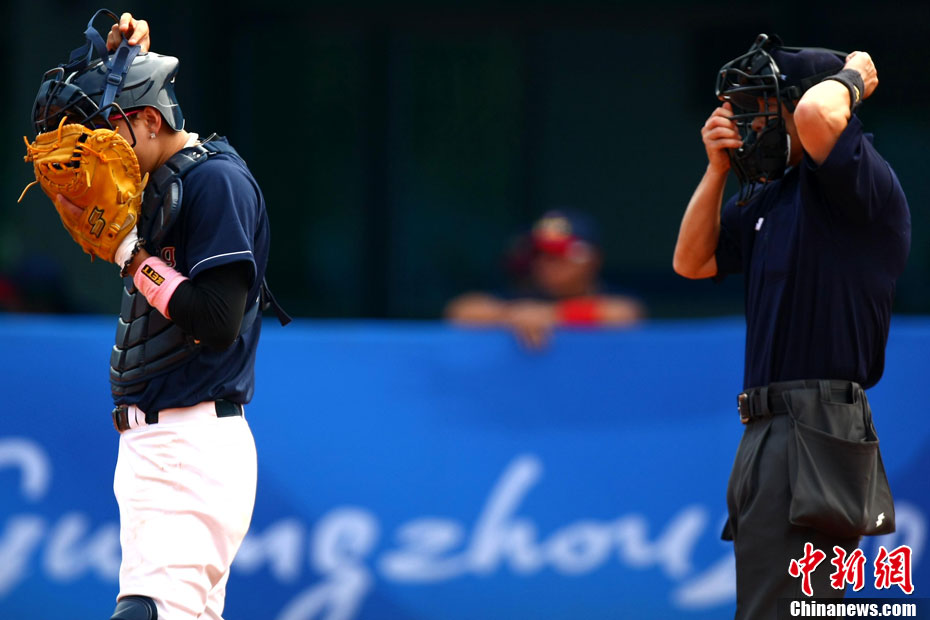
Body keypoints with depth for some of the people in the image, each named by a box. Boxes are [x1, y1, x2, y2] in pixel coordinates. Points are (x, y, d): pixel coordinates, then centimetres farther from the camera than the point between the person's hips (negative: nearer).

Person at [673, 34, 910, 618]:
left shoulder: (868, 186, -9)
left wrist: (852, 77, -6)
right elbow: (693, 262, 26)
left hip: (817, 436, -10)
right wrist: (718, 169, 15)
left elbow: (816, 118, -28)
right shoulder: (769, 196, 19)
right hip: (767, 437, 10)